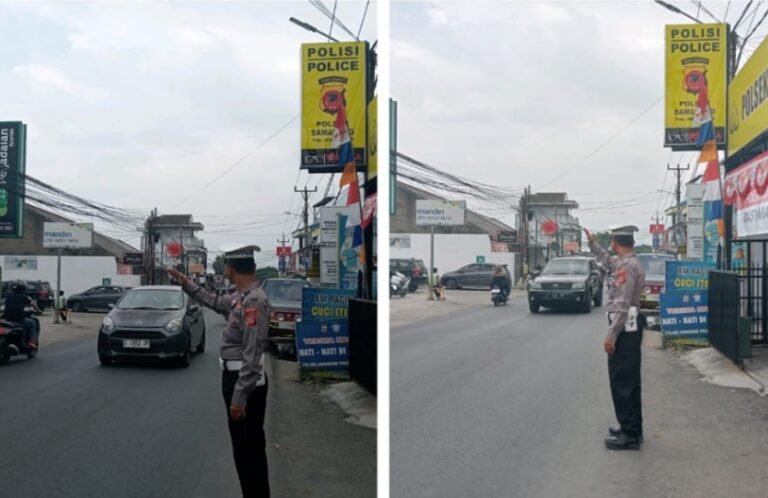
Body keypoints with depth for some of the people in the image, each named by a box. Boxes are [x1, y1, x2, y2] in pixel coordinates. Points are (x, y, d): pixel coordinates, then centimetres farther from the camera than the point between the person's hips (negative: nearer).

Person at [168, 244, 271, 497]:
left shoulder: (254, 301, -22)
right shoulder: (241, 296, 8)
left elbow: (252, 355, -26)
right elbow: (216, 302, 32)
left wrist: (239, 397, -25)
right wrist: (186, 283, 31)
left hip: (245, 382, -10)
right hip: (236, 378, 10)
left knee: (249, 448, -1)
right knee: (243, 447, 18)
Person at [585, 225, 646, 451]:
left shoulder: (626, 266, -18)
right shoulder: (627, 262, 13)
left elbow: (622, 305, -23)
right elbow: (607, 260, 38)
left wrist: (611, 335, -23)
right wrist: (592, 243, 45)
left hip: (624, 329, -10)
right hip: (630, 328, 10)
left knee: (621, 382, -6)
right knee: (629, 381, 16)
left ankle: (630, 435, -3)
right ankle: (632, 428, 24)